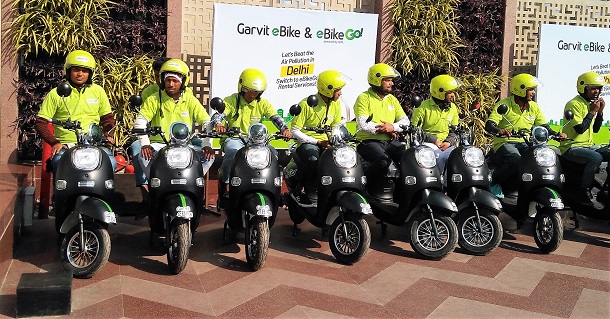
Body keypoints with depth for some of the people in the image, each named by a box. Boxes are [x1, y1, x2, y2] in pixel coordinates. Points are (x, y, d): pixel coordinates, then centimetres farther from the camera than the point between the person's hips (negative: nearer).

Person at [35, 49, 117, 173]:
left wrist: (107, 135, 3)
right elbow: (40, 122, 7)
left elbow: (108, 117, 23)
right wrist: (54, 142, -8)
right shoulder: (56, 93, 7)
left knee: (110, 163, -29)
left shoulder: (98, 91, 14)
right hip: (65, 146, -1)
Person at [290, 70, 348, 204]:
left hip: (325, 142, 5)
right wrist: (317, 142, -17)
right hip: (306, 143, -5)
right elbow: (294, 130, -12)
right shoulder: (307, 104, -12)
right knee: (313, 160, -38)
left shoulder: (336, 104, 7)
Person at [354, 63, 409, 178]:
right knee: (383, 160, -34)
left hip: (390, 141, 6)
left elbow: (405, 121, 11)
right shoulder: (364, 98, -1)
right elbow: (363, 124, -14)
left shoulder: (392, 99, 19)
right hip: (369, 141, -6)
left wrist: (393, 127, -11)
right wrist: (386, 130, -12)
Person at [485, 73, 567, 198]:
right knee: (516, 161, -37)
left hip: (525, 143, 5)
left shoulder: (534, 107, 13)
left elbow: (544, 126, 10)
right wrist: (499, 131, -39)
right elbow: (489, 125, -16)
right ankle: (494, 182, -13)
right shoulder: (504, 104, -5)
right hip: (505, 143, -5)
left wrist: (556, 134, -12)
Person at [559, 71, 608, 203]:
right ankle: (584, 191, -21)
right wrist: (592, 111, -14)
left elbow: (595, 129, 17)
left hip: (588, 145, 9)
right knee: (596, 158, -32)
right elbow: (580, 129, -22)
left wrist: (600, 112, 4)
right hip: (572, 147, -9)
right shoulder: (574, 104, -13)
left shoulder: (591, 104, 14)